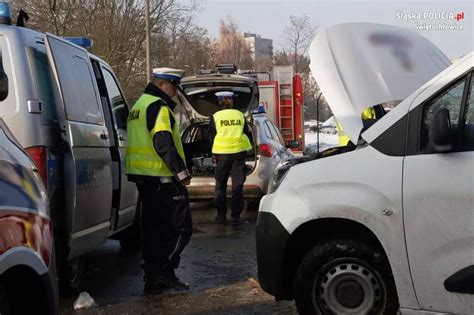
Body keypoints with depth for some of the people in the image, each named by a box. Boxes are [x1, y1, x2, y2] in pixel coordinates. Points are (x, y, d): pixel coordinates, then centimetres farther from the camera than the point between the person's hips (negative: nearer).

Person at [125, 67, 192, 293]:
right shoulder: (158, 107, -11)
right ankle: (163, 270, -10)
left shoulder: (139, 106, 22)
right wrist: (181, 171, -19)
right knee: (180, 226, -6)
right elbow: (164, 144, -22)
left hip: (142, 176, 10)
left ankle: (153, 277, 16)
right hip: (161, 177, -10)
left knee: (154, 227, 13)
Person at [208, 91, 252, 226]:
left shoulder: (216, 117, 0)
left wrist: (214, 154, 11)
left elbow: (212, 136, 3)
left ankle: (221, 215, 15)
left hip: (222, 153, -1)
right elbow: (247, 134, 8)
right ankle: (235, 216, 1)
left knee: (221, 185, 13)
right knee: (237, 185, 5)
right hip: (239, 152, 1)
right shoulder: (240, 115, 4)